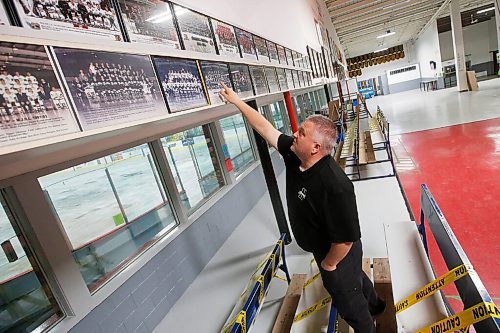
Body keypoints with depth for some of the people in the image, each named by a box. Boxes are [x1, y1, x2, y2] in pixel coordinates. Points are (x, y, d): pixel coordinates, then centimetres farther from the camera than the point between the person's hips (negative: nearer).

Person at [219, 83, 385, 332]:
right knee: (354, 277, 35)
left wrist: (328, 264, -17)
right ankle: (374, 305, 66)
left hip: (338, 255, -8)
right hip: (323, 247, 8)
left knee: (346, 298, 20)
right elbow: (265, 128, -9)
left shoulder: (334, 185, -41)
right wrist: (236, 101, -3)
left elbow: (346, 239, -34)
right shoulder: (293, 154, -17)